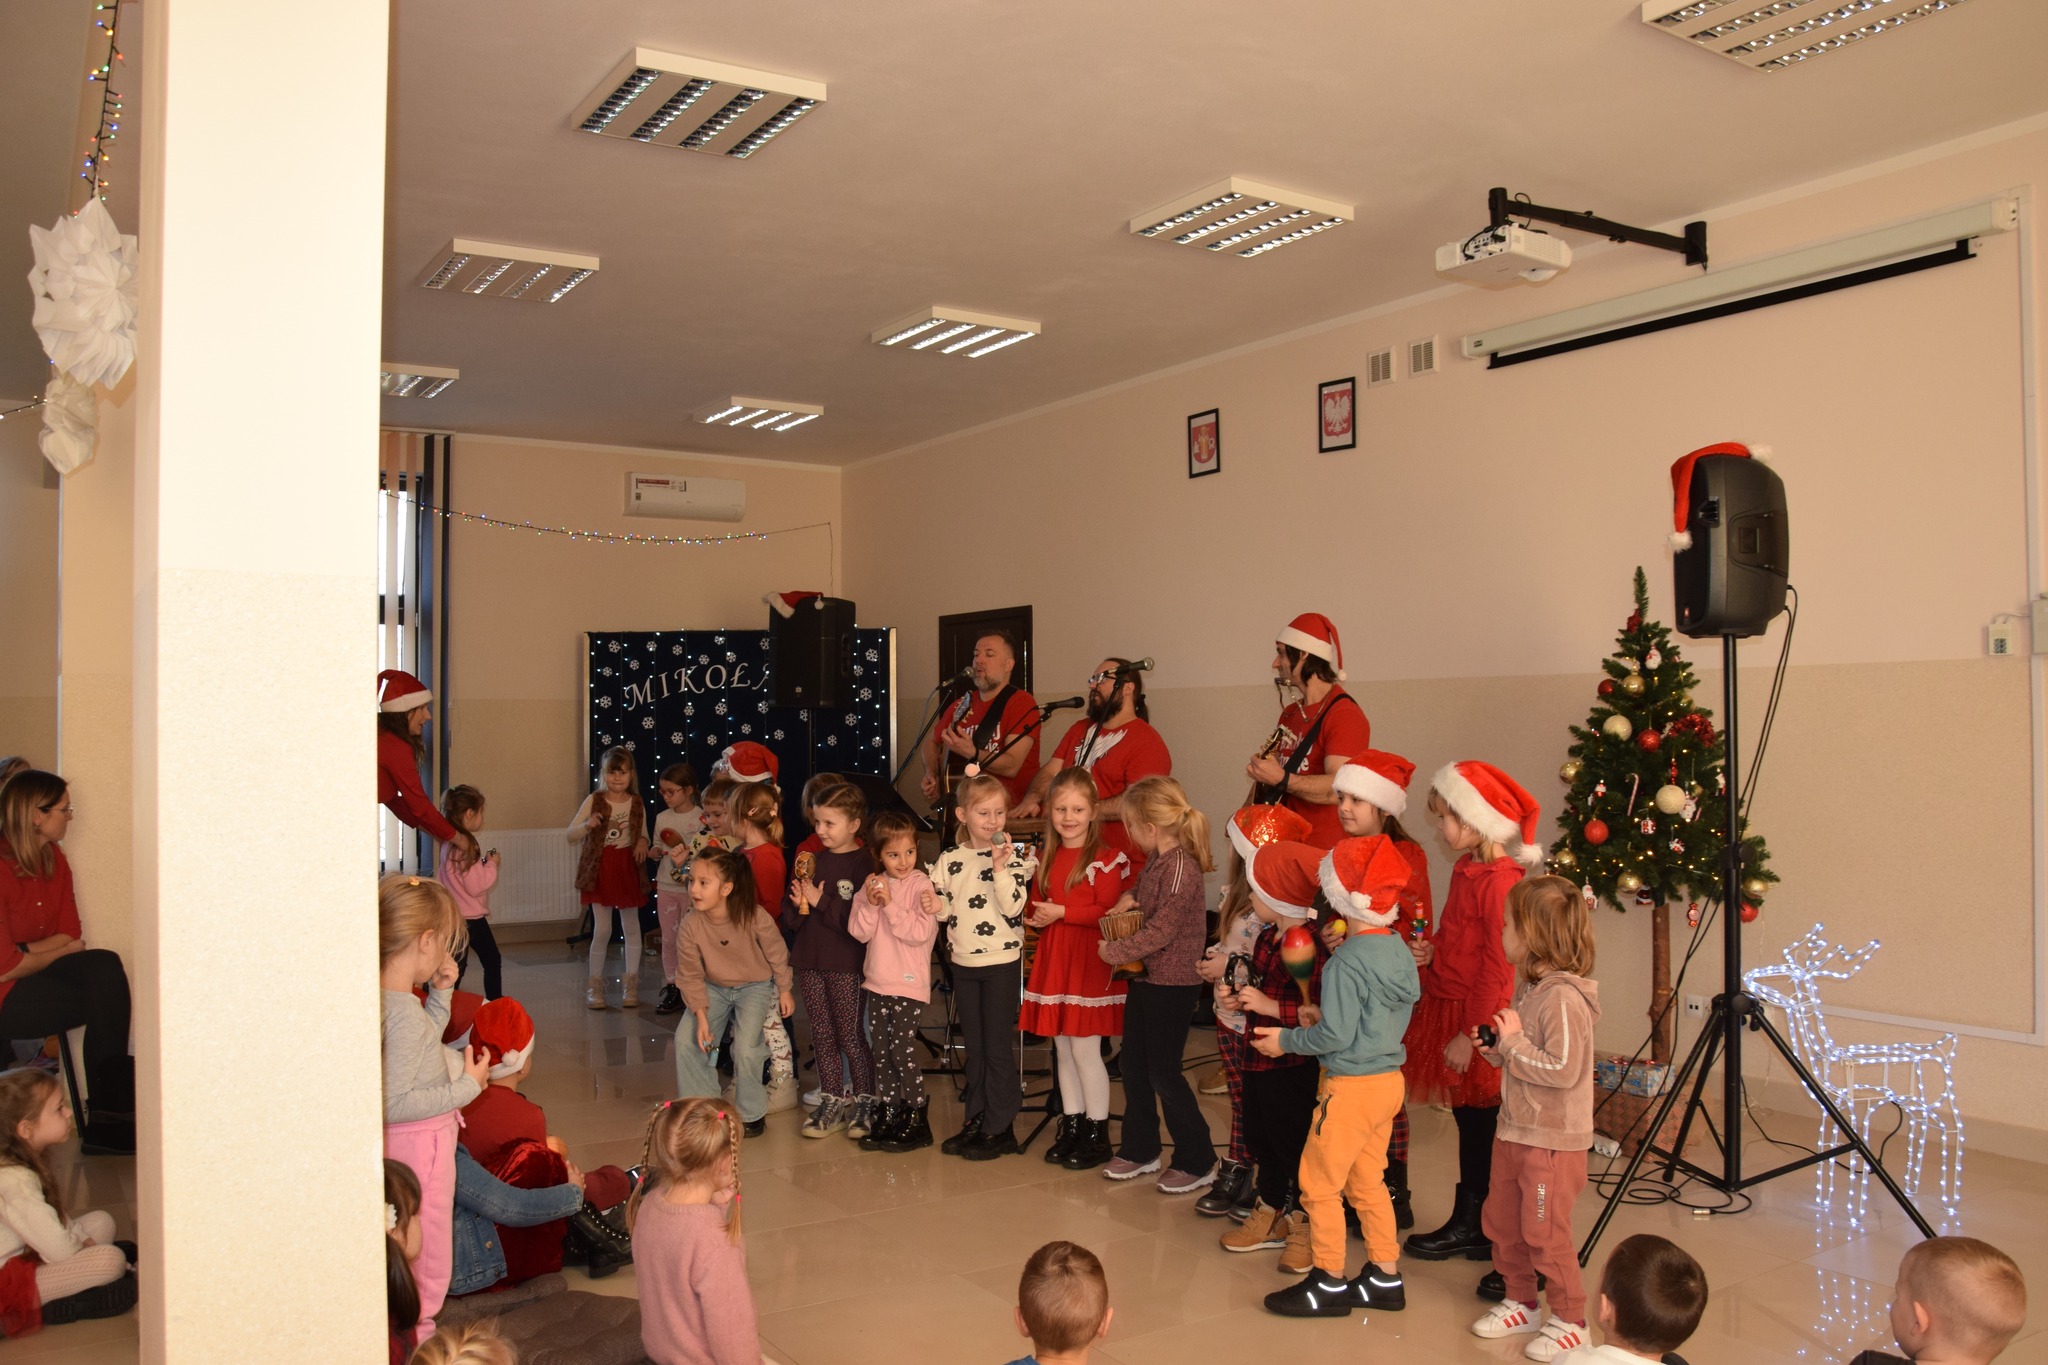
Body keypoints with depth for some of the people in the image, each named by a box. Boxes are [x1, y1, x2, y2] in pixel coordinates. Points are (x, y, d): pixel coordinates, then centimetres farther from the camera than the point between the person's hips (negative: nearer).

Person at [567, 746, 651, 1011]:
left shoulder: (637, 804, 3)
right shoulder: (594, 801, -3)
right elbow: (571, 835, -4)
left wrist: (643, 843, -10)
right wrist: (587, 825, -24)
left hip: (628, 870, 2)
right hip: (600, 870, -2)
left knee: (631, 927, 7)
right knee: (602, 929, 0)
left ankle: (630, 983, 17)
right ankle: (595, 984, 13)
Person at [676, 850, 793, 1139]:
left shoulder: (755, 917, -28)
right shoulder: (689, 926, -21)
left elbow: (777, 955, -10)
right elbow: (690, 976, -11)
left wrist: (784, 990, 1)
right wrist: (701, 1015, -19)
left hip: (755, 985, -3)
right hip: (714, 987, 3)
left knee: (746, 1047, -19)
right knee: (685, 1039, -11)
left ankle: (751, 1114, 6)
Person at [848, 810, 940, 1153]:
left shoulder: (921, 885, -9)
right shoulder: (873, 884, 6)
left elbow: (921, 931, -20)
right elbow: (859, 931, 0)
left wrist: (890, 904, -22)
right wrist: (871, 904, -16)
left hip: (909, 983, -6)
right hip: (876, 981, 6)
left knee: (902, 1050, -5)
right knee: (882, 1052, 11)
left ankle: (917, 1118, 7)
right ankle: (889, 1114, 23)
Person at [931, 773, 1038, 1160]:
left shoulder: (1014, 857, -9)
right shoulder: (949, 860, 3)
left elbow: (1014, 907, -18)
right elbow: (941, 910, 7)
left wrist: (1000, 868, -25)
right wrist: (928, 895, -13)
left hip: (1002, 961, -4)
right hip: (963, 963, 4)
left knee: (998, 1047, 2)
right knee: (973, 1047, 14)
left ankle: (998, 1128, 12)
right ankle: (976, 1120, 25)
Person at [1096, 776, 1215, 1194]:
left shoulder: (1181, 867, -22)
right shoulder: (1155, 860, 6)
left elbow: (1161, 932, -24)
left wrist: (1112, 951, -16)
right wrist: (1128, 900, 6)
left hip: (1173, 982, -9)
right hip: (1144, 976, 9)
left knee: (1163, 1072, -1)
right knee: (1134, 1066, 15)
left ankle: (1197, 1161, 13)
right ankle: (1140, 1150, 28)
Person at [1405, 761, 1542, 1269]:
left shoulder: (1498, 881, -20)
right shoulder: (1466, 869, 8)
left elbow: (1496, 967, -20)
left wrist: (1470, 1032, -19)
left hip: (1475, 1017, -9)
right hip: (1447, 1008, 9)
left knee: (1479, 1122, 3)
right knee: (1469, 1120, 16)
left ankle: (1472, 1227, 15)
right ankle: (1468, 1223, 26)